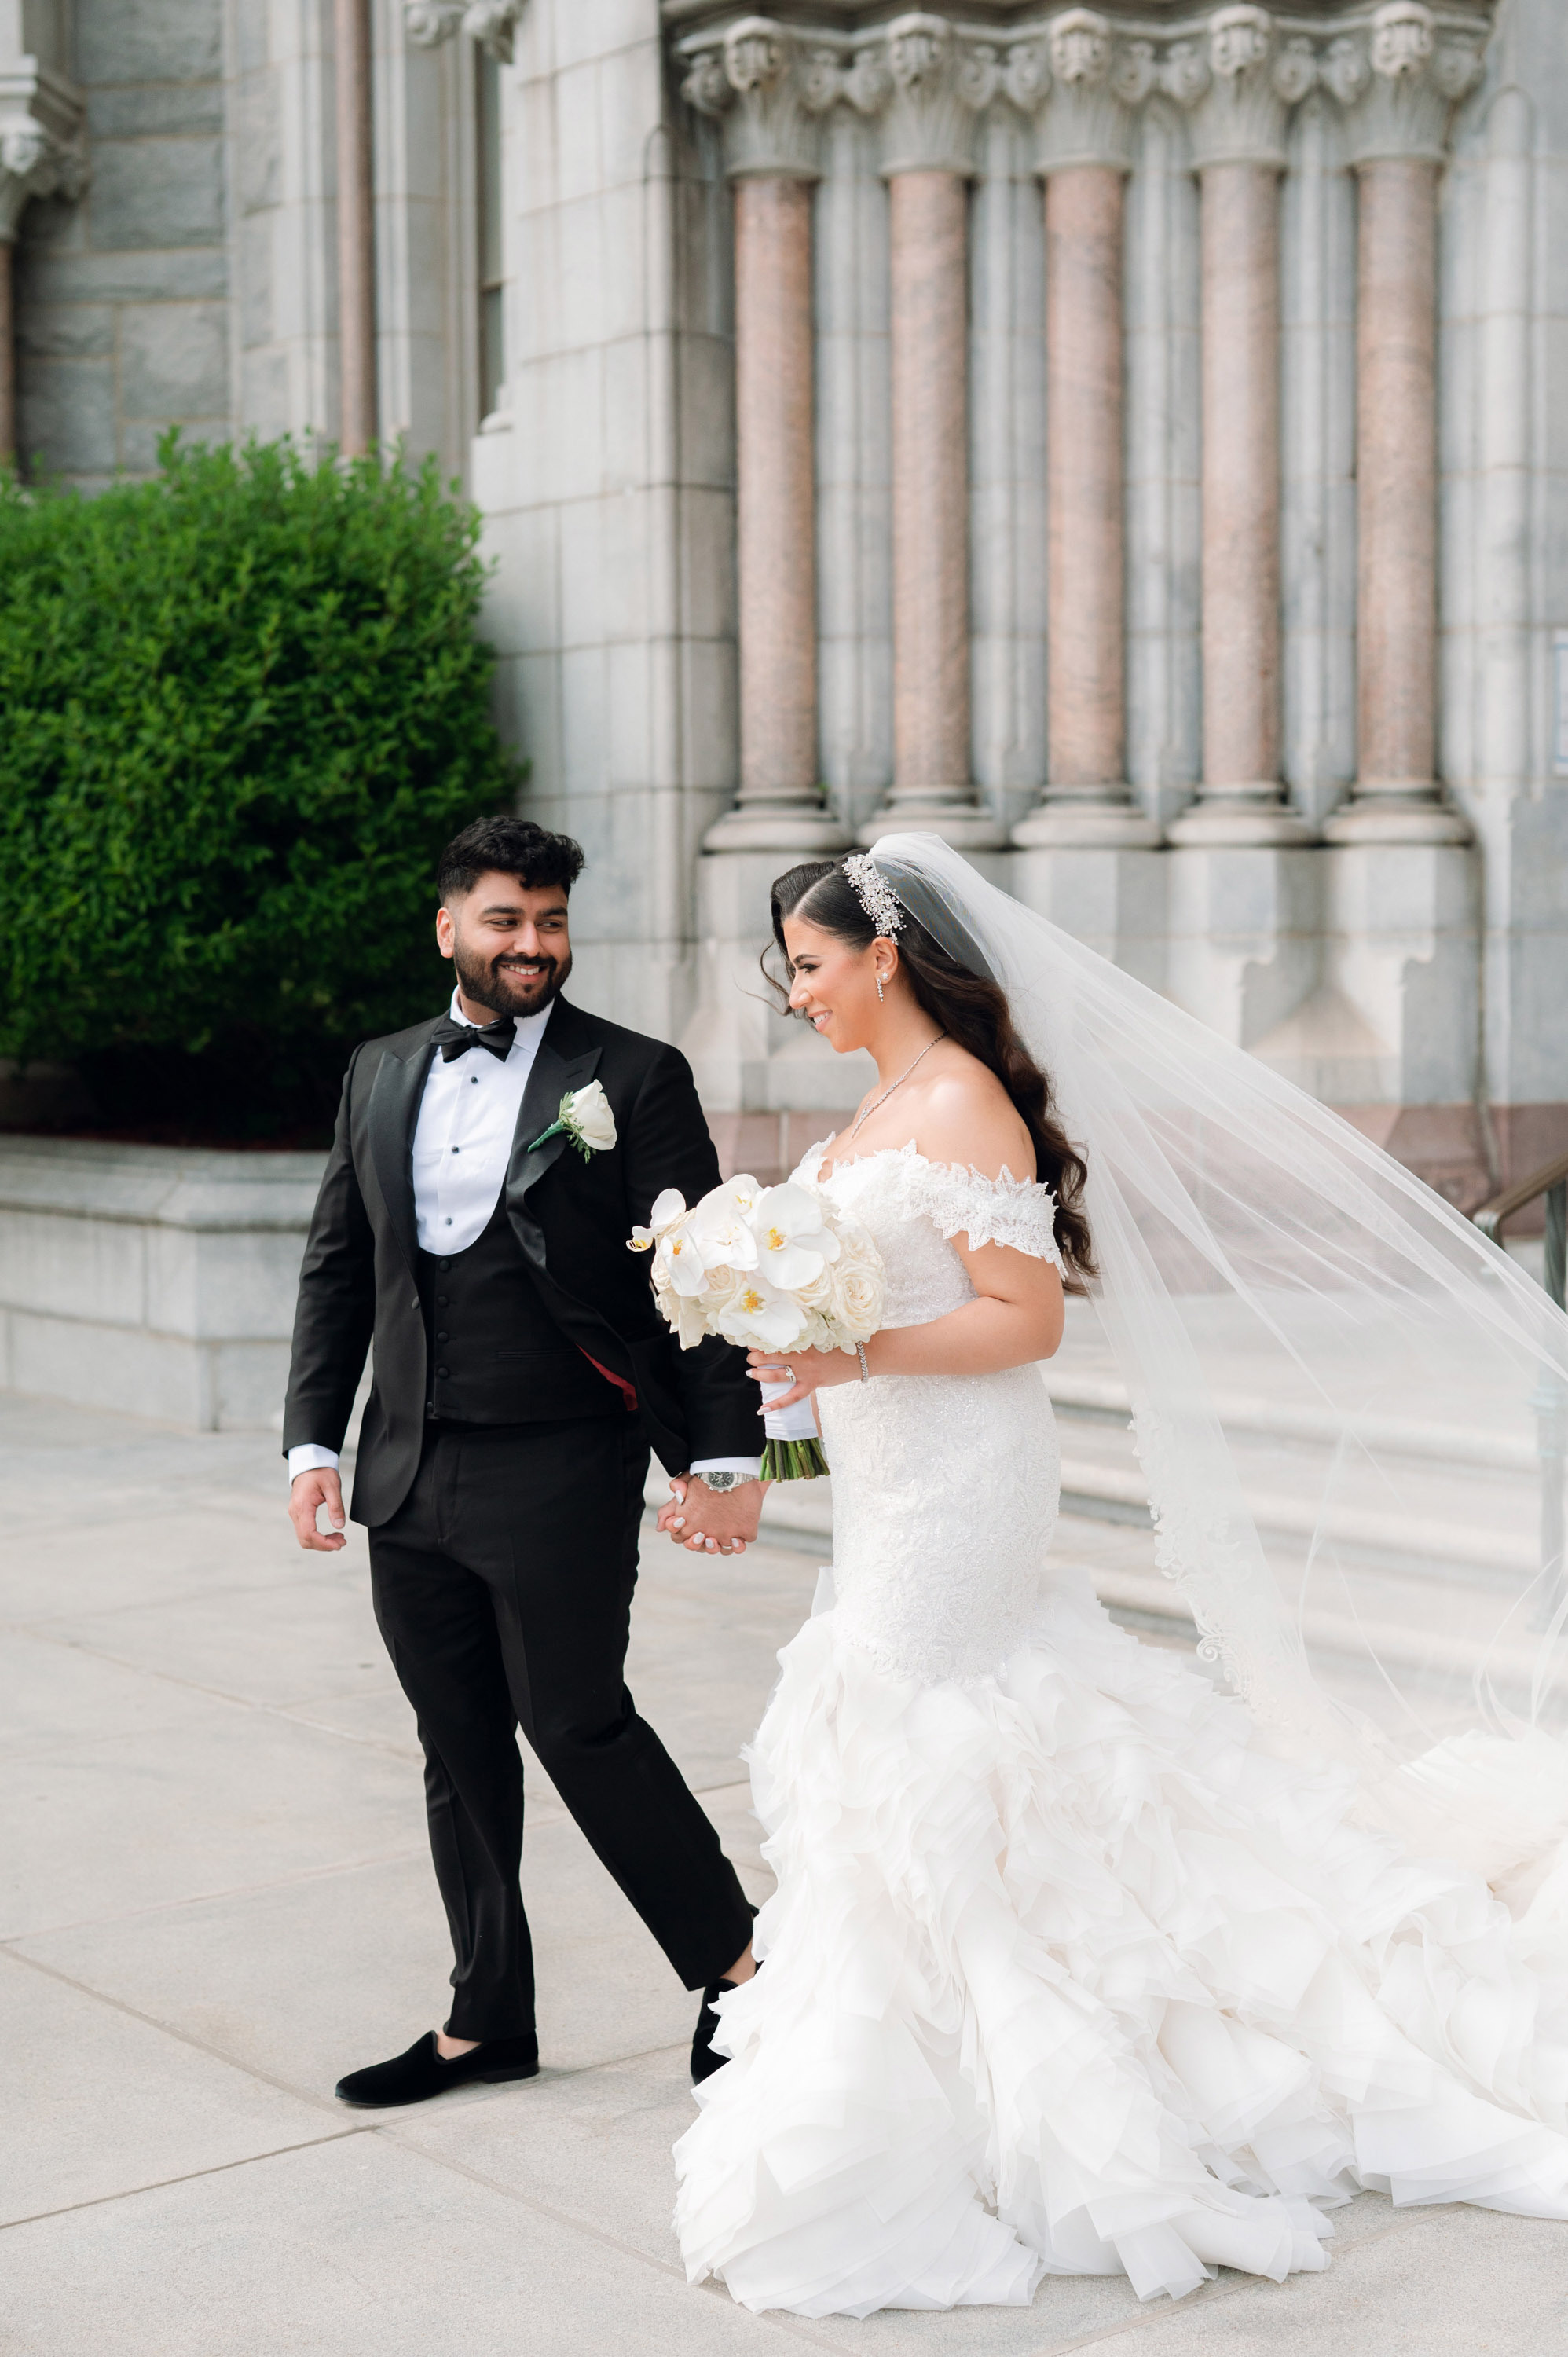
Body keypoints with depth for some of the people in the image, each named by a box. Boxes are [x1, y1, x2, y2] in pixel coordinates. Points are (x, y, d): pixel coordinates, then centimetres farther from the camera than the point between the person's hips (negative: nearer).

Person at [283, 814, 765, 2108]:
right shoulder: (381, 1073, 10)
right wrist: (313, 1441, 7)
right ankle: (487, 2021, 27)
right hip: (409, 1480, 5)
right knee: (460, 1753, 13)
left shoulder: (634, 1076, -5)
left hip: (558, 1477, -5)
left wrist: (726, 1455, -12)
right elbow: (336, 1267, 13)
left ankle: (733, 1963, 20)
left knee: (579, 1725, 0)